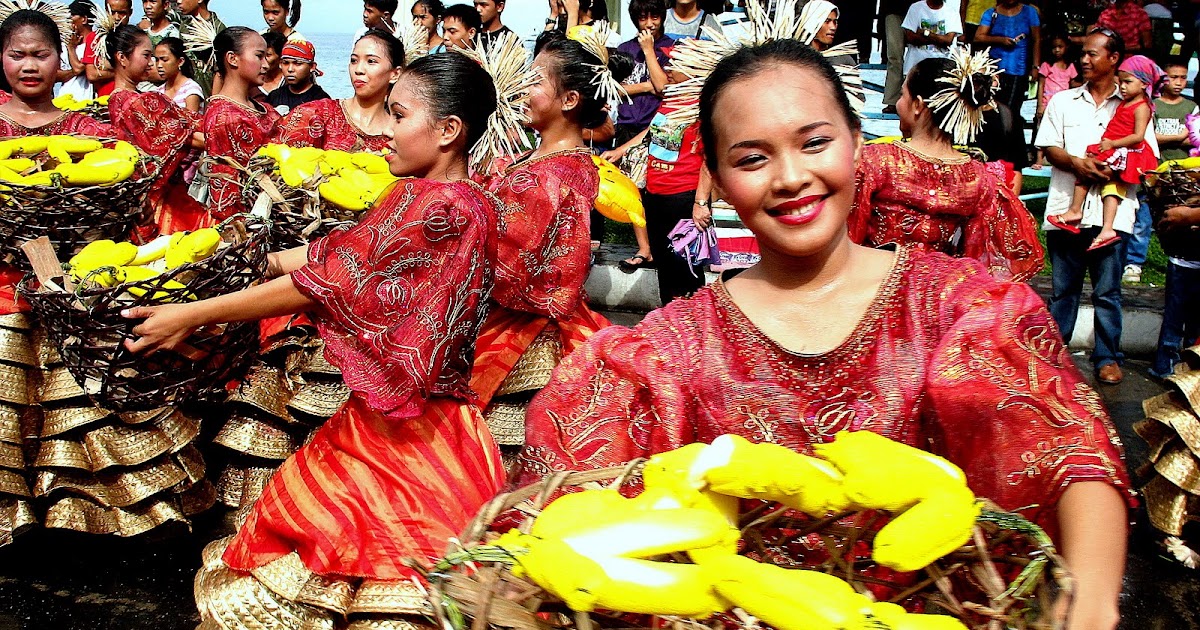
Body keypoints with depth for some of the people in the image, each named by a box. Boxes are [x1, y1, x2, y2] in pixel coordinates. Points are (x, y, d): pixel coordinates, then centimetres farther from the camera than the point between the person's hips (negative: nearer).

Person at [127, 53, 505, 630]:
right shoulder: (461, 202, 14)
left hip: (406, 439, -9)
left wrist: (191, 315, -6)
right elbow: (332, 254, 15)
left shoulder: (445, 207, -15)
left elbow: (326, 279, -13)